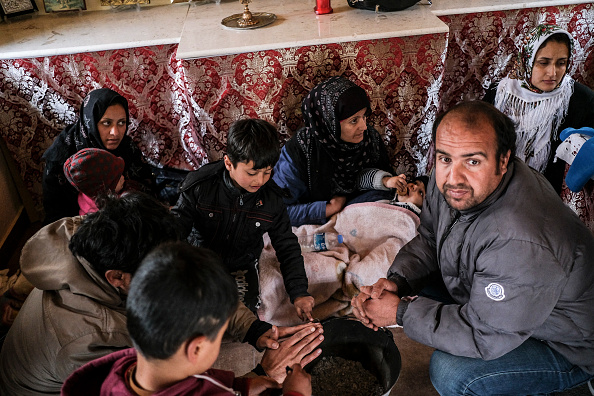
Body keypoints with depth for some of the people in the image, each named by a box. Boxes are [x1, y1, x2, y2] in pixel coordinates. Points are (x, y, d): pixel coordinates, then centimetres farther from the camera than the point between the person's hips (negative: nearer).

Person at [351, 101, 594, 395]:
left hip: (565, 347, -7)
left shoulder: (523, 244, -41)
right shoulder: (450, 178, -16)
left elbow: (484, 336, -32)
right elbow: (429, 240, 1)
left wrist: (400, 313, -25)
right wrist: (397, 281, -17)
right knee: (417, 289, 1)